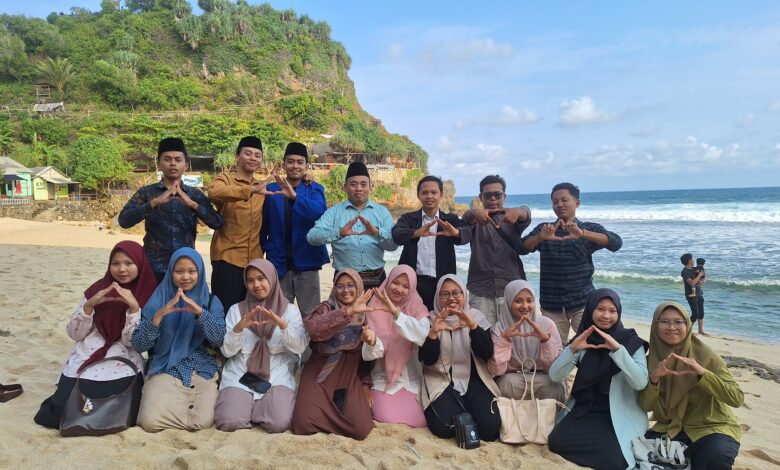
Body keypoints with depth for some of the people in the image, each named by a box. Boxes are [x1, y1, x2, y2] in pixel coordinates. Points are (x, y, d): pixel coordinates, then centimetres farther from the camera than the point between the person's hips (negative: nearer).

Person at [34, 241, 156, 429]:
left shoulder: (148, 297, -2)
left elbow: (132, 341, -11)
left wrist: (134, 306, -24)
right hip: (83, 362, 2)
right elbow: (74, 333, 3)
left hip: (122, 367, -2)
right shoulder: (98, 288, 6)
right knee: (58, 413, -16)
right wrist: (90, 304, -14)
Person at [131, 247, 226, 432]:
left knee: (203, 421, -22)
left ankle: (185, 401, 10)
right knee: (150, 421, -24)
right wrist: (158, 315, -20)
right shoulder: (158, 299, 3)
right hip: (165, 369, 0)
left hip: (202, 370, 0)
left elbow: (219, 340, -9)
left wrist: (200, 312, -23)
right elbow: (138, 345, -4)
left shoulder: (211, 301, 5)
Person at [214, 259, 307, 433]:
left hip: (277, 376, 0)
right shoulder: (236, 309, 8)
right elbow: (226, 351, 1)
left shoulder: (290, 310, 6)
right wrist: (239, 327, -18)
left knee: (279, 423, -25)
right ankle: (245, 403, 9)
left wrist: (282, 324, -23)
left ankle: (254, 407, 7)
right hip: (239, 376, 1)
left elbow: (300, 347, -6)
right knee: (229, 421, -24)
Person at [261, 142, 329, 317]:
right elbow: (263, 226, 7)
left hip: (306, 262, -1)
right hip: (278, 263, 1)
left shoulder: (315, 189, 2)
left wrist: (294, 196, -33)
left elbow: (320, 212, -19)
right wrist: (262, 252, -3)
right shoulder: (271, 190, 6)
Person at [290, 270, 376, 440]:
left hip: (350, 377, 2)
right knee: (303, 423, -23)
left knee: (361, 429, -18)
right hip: (319, 374, -2)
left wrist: (366, 384, 4)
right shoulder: (326, 308, -2)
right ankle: (330, 408, 10)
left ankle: (340, 403, 12)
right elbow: (313, 327, -27)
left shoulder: (364, 314, 10)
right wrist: (348, 311, -34)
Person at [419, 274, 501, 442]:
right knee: (443, 427, -26)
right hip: (441, 380, -1)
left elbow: (487, 354, -10)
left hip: (473, 379, 1)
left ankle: (467, 415, 12)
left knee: (489, 427, -20)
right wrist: (434, 331, -27)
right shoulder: (431, 319, 0)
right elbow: (427, 360, -9)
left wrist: (473, 326, -26)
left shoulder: (476, 316, 3)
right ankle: (463, 415, 8)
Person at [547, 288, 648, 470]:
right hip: (584, 409, 3)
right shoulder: (583, 340, 2)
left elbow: (640, 383, -20)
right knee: (557, 442, -19)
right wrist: (572, 349, -23)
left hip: (620, 414, -3)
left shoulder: (631, 342, -5)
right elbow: (555, 376, -7)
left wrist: (618, 349, -31)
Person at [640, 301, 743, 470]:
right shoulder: (652, 359, -4)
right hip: (670, 427, 3)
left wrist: (702, 373, -33)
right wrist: (654, 378, -27)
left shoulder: (705, 356, -12)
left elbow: (737, 399, -19)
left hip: (712, 427, -3)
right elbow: (646, 406, -8)